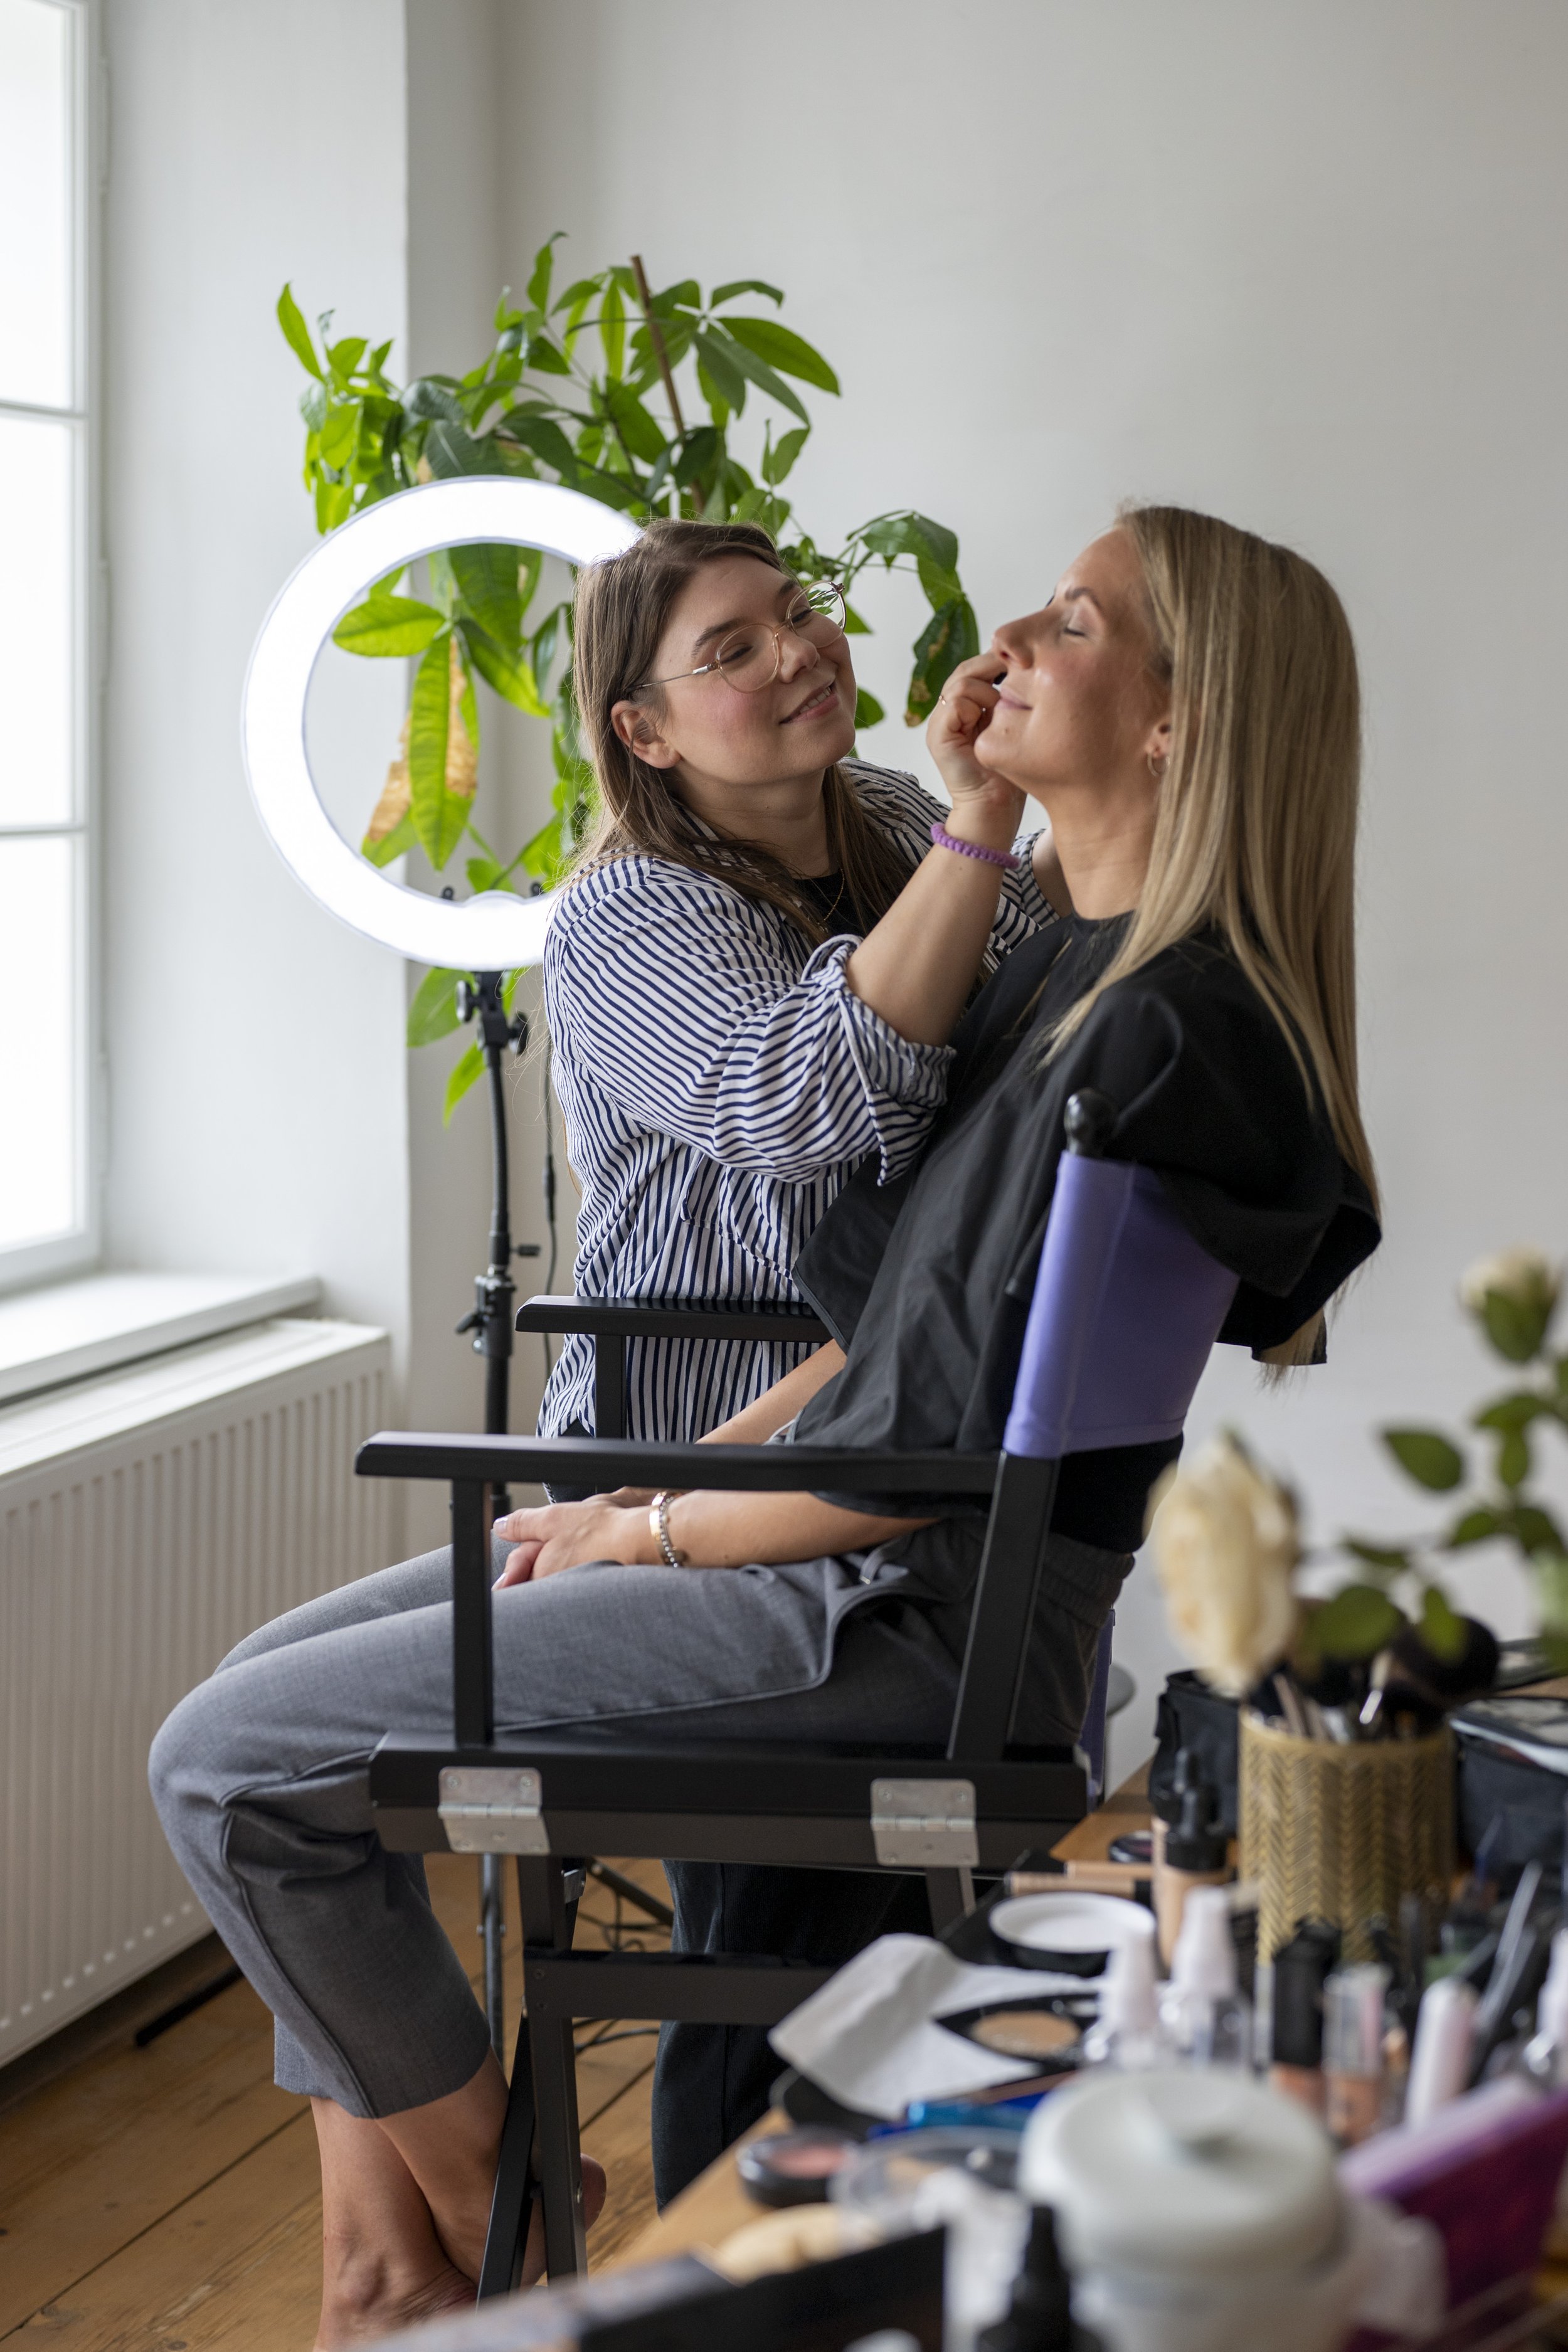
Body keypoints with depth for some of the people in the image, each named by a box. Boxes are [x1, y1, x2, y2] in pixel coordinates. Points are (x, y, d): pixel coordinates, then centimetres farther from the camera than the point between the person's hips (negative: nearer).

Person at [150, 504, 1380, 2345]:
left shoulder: (1162, 1036, -21)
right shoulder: (1074, 966, 12)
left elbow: (948, 1443, -21)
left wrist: (648, 1530, -7)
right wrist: (663, 1487, 7)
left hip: (912, 1611, -11)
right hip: (847, 1549, 11)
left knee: (227, 1764, -9)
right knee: (277, 1674, 12)